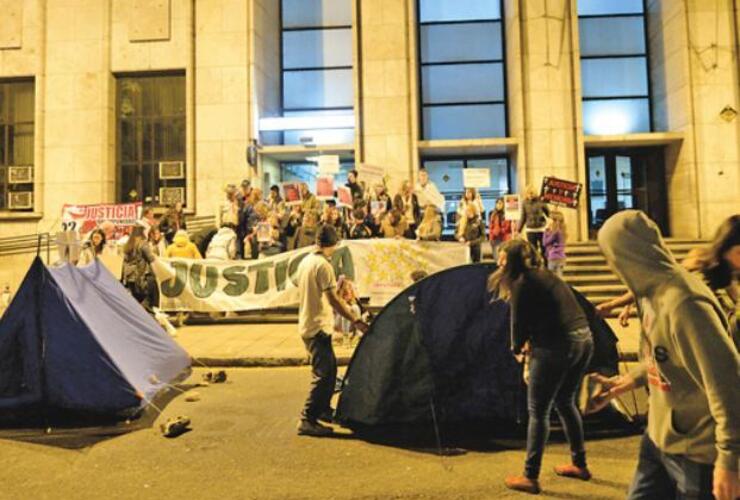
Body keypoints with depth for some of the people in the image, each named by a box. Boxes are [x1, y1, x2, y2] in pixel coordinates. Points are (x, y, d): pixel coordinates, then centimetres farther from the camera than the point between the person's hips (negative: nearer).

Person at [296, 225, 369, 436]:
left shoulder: (305, 261, 9)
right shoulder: (323, 265, -18)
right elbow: (333, 299, -23)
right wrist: (356, 320, -23)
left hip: (307, 324, 10)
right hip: (318, 327, -10)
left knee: (329, 369, 20)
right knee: (323, 374, -6)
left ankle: (323, 409, 32)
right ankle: (307, 420, -3)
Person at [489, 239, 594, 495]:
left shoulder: (521, 283, -6)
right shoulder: (546, 276, 19)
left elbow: (519, 322, -3)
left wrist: (517, 349, 15)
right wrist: (532, 342, 16)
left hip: (557, 347, -9)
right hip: (583, 340, 9)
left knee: (538, 412, 2)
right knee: (565, 403, 24)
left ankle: (530, 478, 10)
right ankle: (579, 464, 37)